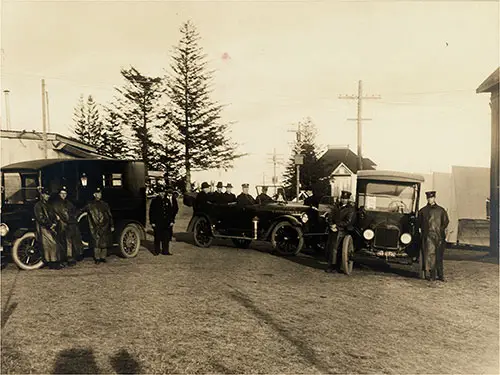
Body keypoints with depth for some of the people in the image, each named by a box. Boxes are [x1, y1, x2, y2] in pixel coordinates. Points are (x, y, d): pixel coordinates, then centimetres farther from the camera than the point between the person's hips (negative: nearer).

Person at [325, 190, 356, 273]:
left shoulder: (351, 209, -1)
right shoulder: (336, 206, 15)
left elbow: (347, 222, -10)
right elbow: (330, 217, 9)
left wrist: (336, 225, -12)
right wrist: (331, 225, -7)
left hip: (342, 231, -5)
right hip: (333, 229, 6)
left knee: (334, 248, -9)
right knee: (328, 247, 4)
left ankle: (334, 266, -1)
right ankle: (330, 264, 14)